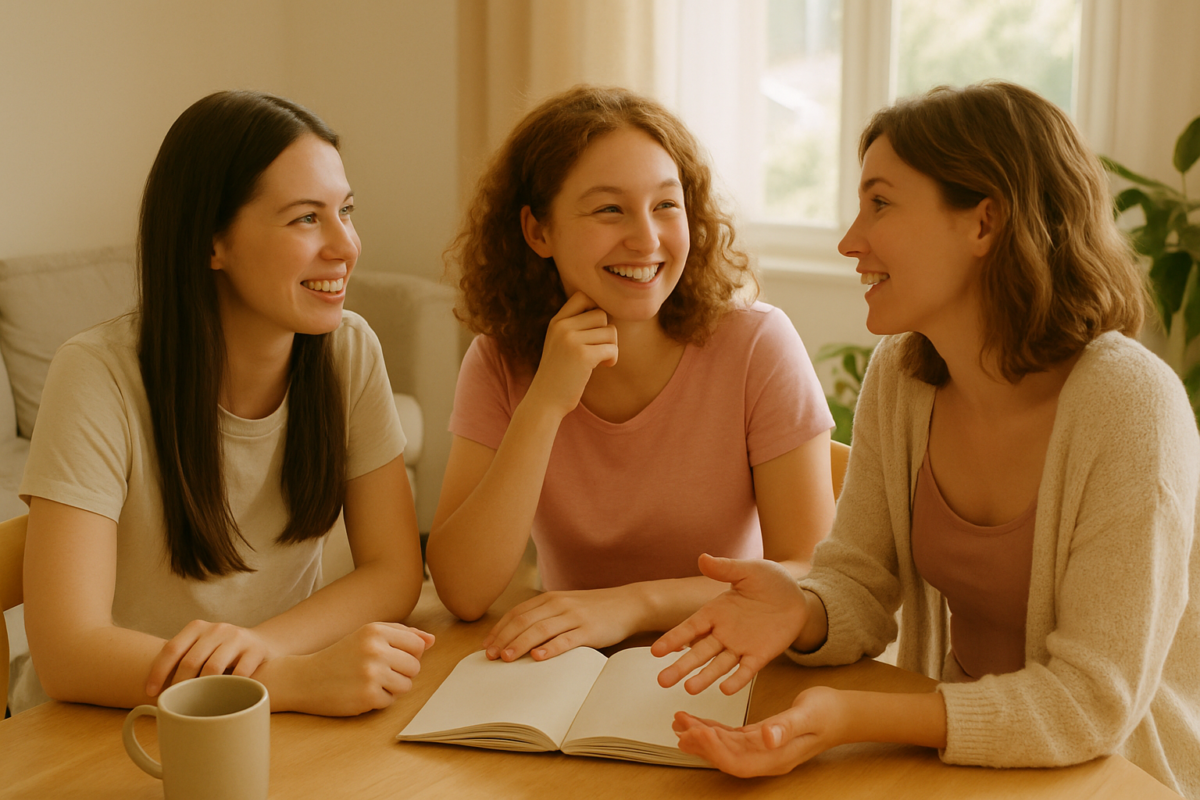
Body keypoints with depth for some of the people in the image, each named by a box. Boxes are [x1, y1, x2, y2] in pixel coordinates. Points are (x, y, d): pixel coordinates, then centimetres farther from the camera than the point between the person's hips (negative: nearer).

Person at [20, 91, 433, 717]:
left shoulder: (350, 352, -5)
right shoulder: (100, 376, -17)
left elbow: (395, 570, -4)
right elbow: (66, 652, -24)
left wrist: (261, 642, -24)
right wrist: (300, 679, -36)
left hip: (275, 735, 4)